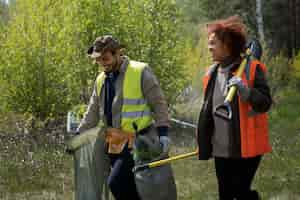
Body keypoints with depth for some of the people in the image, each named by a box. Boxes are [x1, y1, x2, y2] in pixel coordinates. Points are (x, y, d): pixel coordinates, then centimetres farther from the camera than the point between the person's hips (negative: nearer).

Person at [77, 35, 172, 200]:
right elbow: (92, 114, 19)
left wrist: (162, 133, -17)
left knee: (116, 183, -18)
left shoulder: (140, 72, -8)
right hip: (115, 143, 7)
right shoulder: (101, 80, 12)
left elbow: (158, 104, -8)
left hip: (136, 142, -7)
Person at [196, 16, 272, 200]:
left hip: (246, 148, -6)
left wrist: (245, 90, -33)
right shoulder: (212, 72, 8)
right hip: (221, 149, 6)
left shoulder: (251, 69, -10)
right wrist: (204, 142, 16)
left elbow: (265, 104, -16)